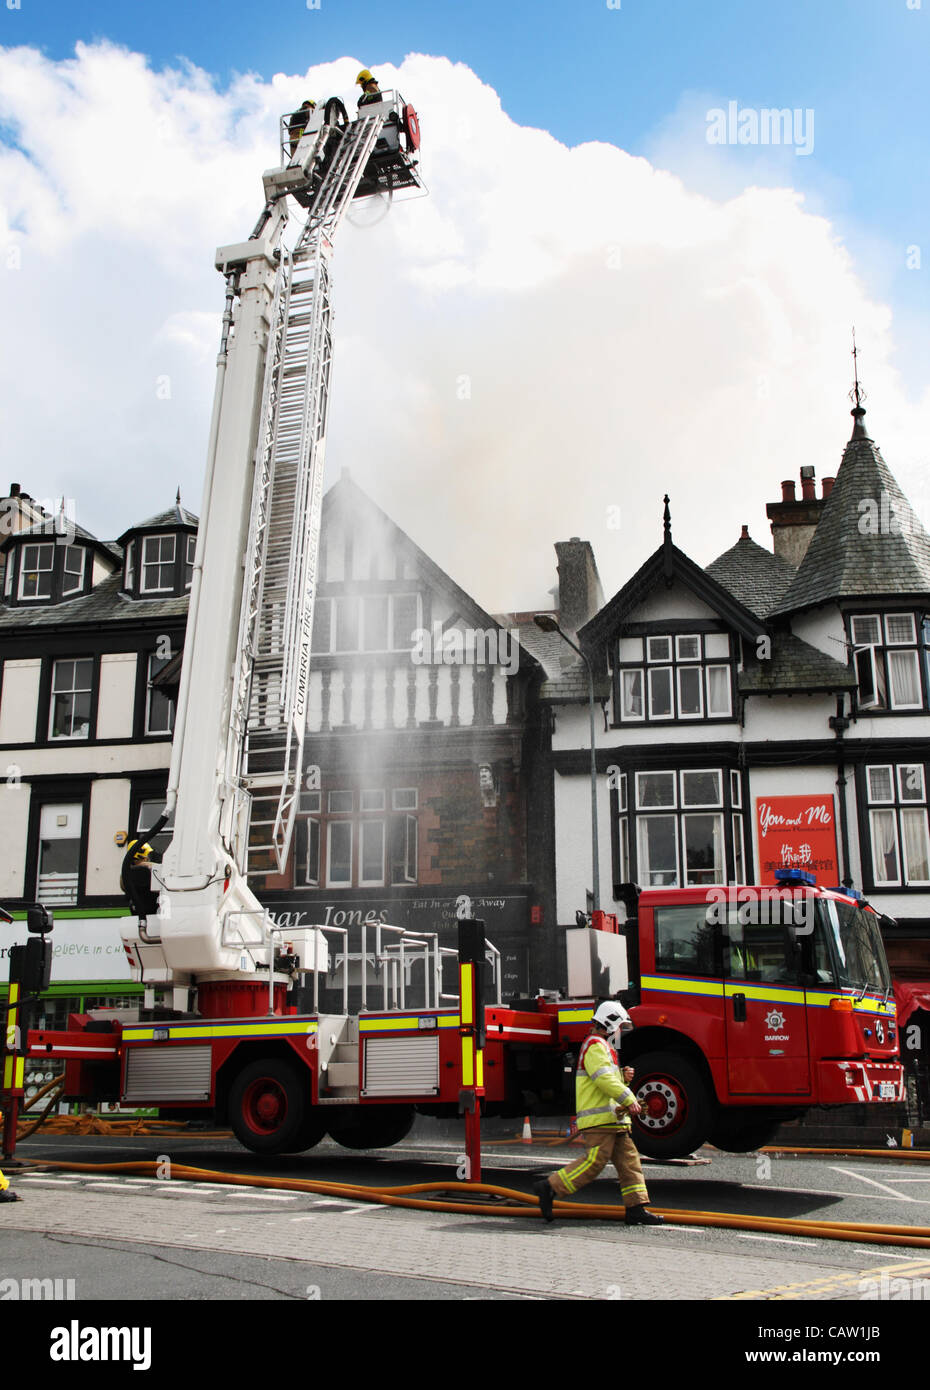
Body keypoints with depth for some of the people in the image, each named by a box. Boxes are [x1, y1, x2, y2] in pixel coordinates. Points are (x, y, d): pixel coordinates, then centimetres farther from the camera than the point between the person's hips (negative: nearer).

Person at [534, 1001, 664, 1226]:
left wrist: (624, 1077, 11)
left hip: (611, 1119, 11)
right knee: (594, 1161, -14)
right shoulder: (595, 1045, -8)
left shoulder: (603, 1047, 26)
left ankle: (636, 1209, 4)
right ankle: (549, 1188, -9)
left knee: (629, 1161, 5)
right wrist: (629, 1099, -20)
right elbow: (603, 1078, -20)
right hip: (598, 1118, -11)